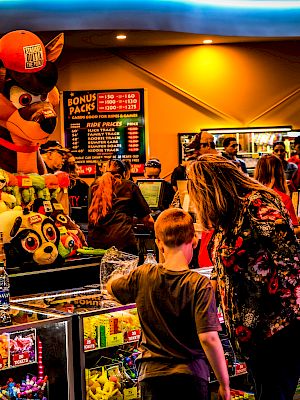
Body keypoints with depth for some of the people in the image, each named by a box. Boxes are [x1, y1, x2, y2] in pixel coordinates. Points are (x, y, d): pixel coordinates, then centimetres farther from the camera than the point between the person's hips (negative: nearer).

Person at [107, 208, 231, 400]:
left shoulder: (143, 276, -2)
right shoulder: (200, 285, -12)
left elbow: (110, 286, 19)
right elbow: (208, 338, -18)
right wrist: (224, 384, -10)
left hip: (151, 376, 3)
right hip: (191, 377, -2)